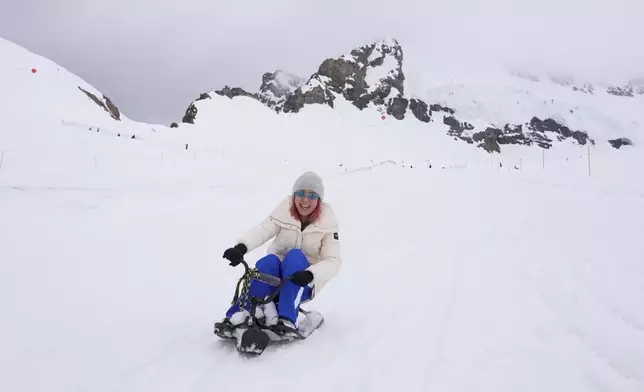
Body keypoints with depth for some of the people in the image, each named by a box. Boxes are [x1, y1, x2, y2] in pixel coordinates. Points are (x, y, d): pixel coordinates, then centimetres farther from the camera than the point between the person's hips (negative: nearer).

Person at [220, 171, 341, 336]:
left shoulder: (327, 222, -11)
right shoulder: (285, 212, -9)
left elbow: (333, 261, -17)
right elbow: (262, 230, -25)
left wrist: (309, 274, -37)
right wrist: (241, 247, -46)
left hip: (303, 283, 0)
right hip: (276, 278, 1)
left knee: (295, 255, -31)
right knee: (269, 261, -32)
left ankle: (287, 319, -32)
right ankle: (238, 315, -25)